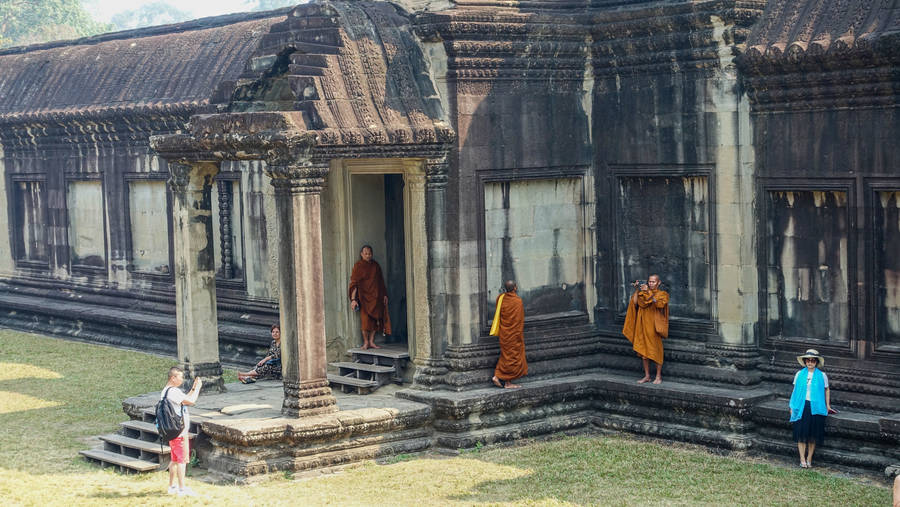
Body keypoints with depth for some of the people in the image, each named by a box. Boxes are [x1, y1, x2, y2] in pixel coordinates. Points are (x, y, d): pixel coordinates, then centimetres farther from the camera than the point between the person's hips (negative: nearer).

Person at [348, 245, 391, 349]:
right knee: (365, 319, -9)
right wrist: (353, 299, -17)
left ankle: (371, 342, 7)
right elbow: (354, 283, -9)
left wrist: (385, 295, 11)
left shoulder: (376, 265, 11)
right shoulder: (358, 266, -4)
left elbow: (381, 282, 17)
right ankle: (366, 342, -2)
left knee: (374, 319, 2)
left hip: (376, 296, 4)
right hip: (364, 296, -4)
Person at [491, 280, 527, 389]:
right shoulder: (517, 301, -18)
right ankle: (508, 383, 7)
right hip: (514, 334, -7)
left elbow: (497, 315, 9)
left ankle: (497, 376, 8)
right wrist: (520, 335, -8)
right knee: (512, 356, 3)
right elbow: (519, 320, -16)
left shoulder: (501, 298, 1)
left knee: (506, 355, 18)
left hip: (503, 332, 7)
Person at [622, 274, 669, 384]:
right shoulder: (643, 293, 12)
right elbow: (635, 302, -1)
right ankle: (647, 376, 14)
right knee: (643, 351, 6)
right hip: (643, 325, 4)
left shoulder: (662, 294, 1)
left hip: (654, 326, -4)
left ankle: (659, 376, 6)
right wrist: (637, 290, -7)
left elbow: (659, 304, -19)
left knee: (656, 350, -2)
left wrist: (648, 292, -22)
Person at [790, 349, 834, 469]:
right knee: (801, 434, -5)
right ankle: (802, 460, -2)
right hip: (801, 408, 0)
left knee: (813, 436, 1)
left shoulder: (822, 376, 4)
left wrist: (827, 406, 14)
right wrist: (792, 407, 9)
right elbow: (795, 390, 12)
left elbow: (826, 390, 15)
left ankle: (809, 459, 10)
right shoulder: (799, 374, 6)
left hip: (815, 408, 0)